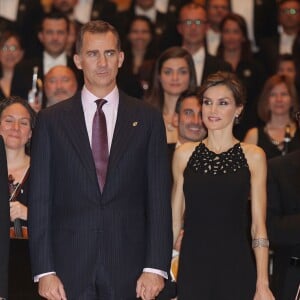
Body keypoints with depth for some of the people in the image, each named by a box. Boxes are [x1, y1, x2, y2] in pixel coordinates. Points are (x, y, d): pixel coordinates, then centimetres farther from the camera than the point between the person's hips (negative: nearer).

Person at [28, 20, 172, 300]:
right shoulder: (51, 120, 7)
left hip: (128, 268, 0)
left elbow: (159, 198, 4)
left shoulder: (147, 119, 7)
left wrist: (156, 267, -4)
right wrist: (44, 270, -4)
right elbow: (40, 200, 4)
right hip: (70, 270, 0)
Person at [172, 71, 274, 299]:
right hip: (192, 266, 1)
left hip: (236, 266, -1)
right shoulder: (184, 154, 6)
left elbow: (258, 226, 0)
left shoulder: (253, 156, 2)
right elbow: (175, 219, 9)